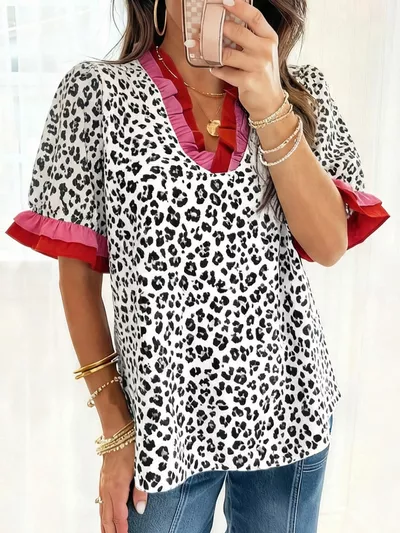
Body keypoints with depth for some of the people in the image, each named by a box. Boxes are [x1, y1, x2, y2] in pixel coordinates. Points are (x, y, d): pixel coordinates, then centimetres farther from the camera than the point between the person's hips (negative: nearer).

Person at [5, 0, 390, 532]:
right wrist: (114, 428, -4)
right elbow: (78, 268, -5)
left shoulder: (302, 92, 1)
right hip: (162, 417, -2)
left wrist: (270, 107, -22)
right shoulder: (95, 92, -7)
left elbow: (329, 245, -9)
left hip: (289, 406, 3)